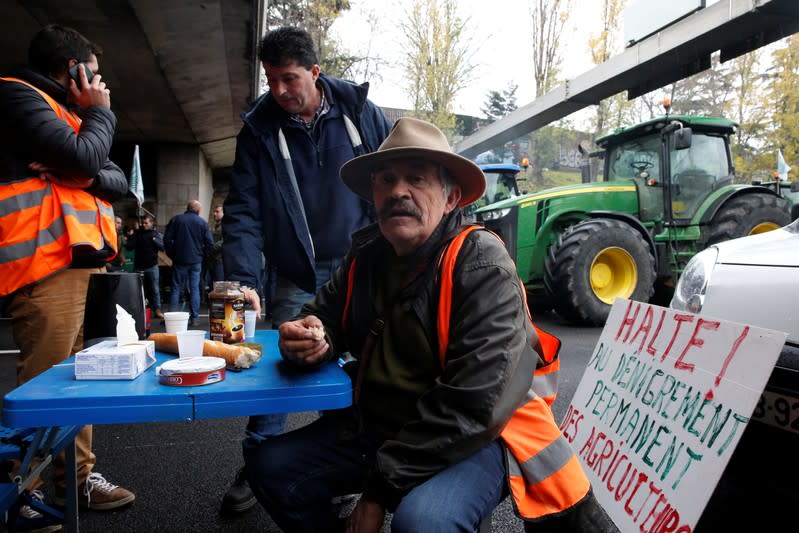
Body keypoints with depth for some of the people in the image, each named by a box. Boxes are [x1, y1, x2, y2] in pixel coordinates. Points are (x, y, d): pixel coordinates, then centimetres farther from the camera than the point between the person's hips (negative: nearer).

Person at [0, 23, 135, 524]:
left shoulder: (69, 114, 26)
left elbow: (118, 180, 15)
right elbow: (84, 157, -16)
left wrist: (85, 174, -7)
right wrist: (101, 112, 2)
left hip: (85, 261, 9)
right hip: (48, 265, -9)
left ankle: (78, 477, 20)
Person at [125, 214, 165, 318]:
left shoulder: (156, 233, 3)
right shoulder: (137, 233, 5)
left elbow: (162, 247, -6)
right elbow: (129, 247, 1)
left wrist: (155, 240, -19)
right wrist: (130, 237, -12)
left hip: (152, 266, -2)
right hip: (139, 266, 2)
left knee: (155, 289, -1)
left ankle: (157, 310, 2)